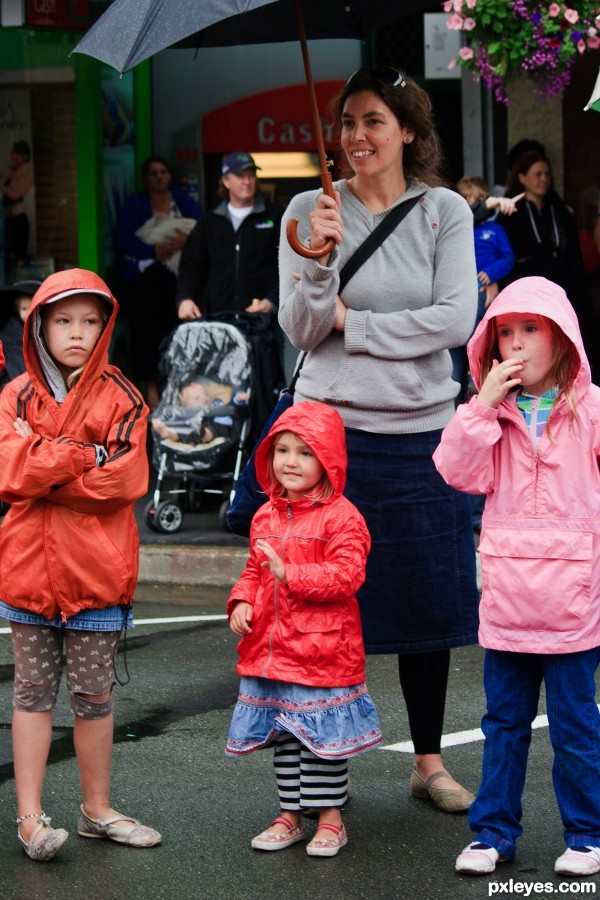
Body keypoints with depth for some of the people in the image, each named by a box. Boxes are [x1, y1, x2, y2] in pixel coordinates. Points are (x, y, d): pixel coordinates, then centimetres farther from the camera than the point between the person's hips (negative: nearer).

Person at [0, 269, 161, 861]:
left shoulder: (121, 399, -1)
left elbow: (126, 480, -14)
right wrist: (85, 456, -16)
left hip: (97, 569, -1)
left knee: (94, 695, 10)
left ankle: (96, 810, 22)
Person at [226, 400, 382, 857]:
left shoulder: (341, 517, -12)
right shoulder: (266, 516, 10)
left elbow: (346, 575, -21)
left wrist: (289, 573, -26)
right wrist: (242, 602, 0)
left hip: (323, 651, -6)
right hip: (271, 648, 7)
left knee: (322, 737, 1)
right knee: (284, 737, 15)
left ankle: (330, 818, 13)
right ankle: (289, 815, 25)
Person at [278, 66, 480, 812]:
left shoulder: (445, 212, 2)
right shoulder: (311, 211, 0)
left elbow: (456, 320, -9)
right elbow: (300, 331, -4)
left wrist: (351, 323, -11)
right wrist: (319, 260, -21)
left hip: (421, 430, 1)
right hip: (331, 425, -1)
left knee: (428, 601, 8)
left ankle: (429, 762, 21)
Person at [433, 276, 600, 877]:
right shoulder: (493, 411, 6)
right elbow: (459, 472, -6)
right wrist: (483, 407, -14)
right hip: (506, 596, 3)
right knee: (504, 720, 12)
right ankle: (492, 831, 20)